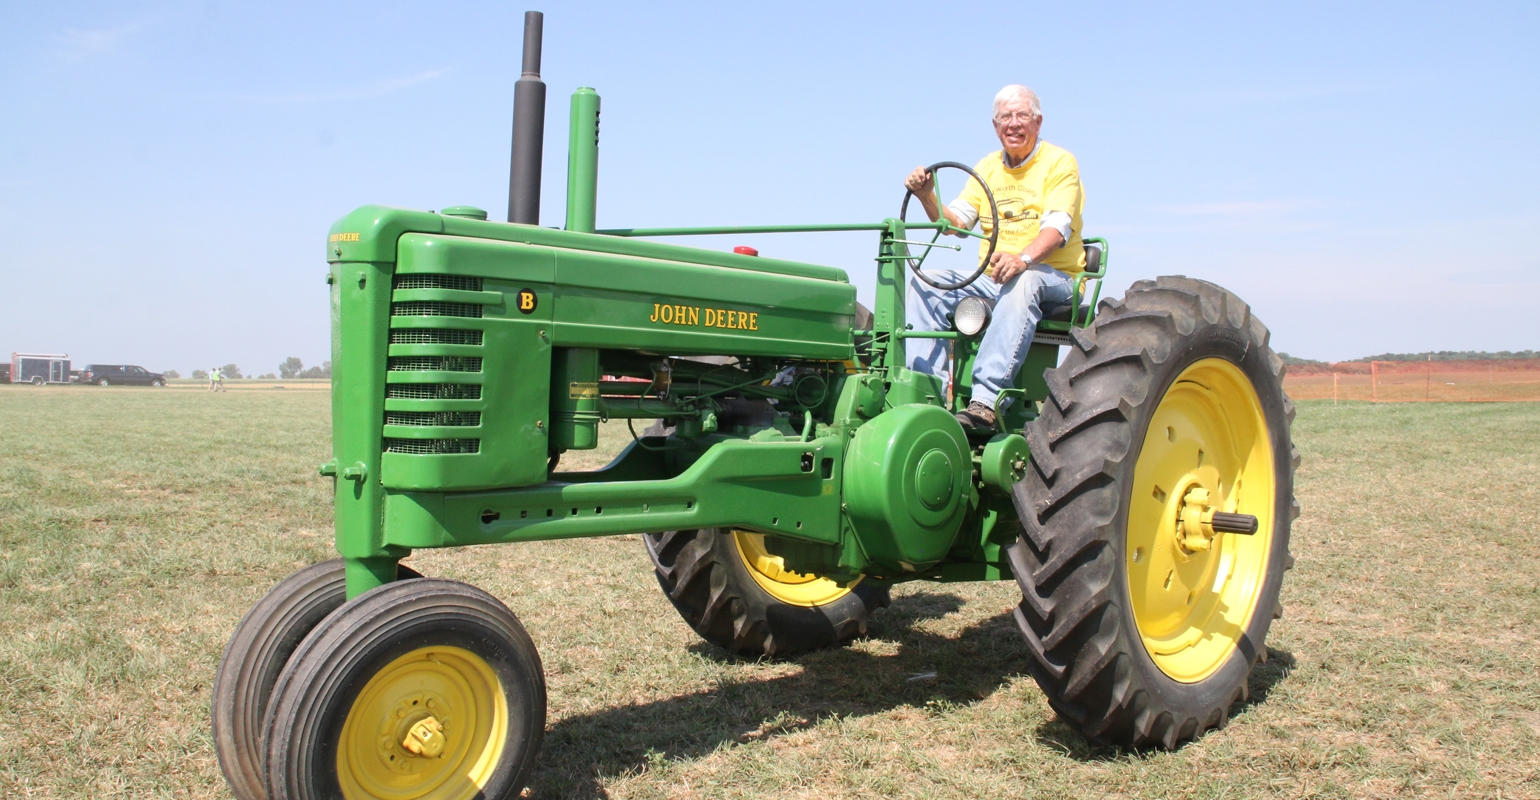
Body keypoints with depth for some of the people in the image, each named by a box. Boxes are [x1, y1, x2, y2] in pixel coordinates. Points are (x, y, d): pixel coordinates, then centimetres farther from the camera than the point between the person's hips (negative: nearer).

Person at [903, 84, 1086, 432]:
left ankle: (985, 400, -49)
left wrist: (1023, 259, -41)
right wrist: (927, 197, -15)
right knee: (926, 282, -15)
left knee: (1022, 283, -39)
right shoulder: (988, 167, 14)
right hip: (993, 279, 6)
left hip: (1053, 278, -5)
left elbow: (1057, 227, -20)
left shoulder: (1060, 163, -4)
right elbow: (956, 221, 5)